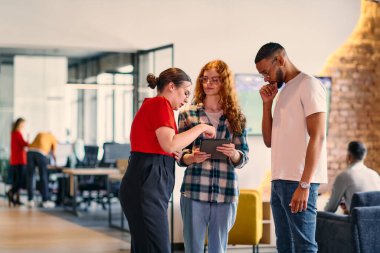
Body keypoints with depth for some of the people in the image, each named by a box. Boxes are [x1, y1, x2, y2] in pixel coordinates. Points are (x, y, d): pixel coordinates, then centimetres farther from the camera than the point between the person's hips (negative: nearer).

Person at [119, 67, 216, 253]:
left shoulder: (151, 105, 22)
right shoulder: (161, 103, -7)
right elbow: (170, 144, -20)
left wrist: (171, 154, 13)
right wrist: (201, 127, -10)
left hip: (144, 185, 10)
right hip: (147, 186, -10)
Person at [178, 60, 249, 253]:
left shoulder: (235, 117, 8)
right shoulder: (187, 114, 6)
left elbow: (243, 158, 6)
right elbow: (179, 154, 6)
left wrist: (233, 154, -16)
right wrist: (192, 158, -15)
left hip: (225, 193, 1)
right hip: (194, 191, -1)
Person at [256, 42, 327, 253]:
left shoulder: (308, 85, -6)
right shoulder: (283, 91, 20)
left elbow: (317, 137, -14)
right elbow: (269, 141, 19)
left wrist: (304, 185, -20)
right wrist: (267, 103, 7)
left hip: (298, 181, -8)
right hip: (279, 181, 8)